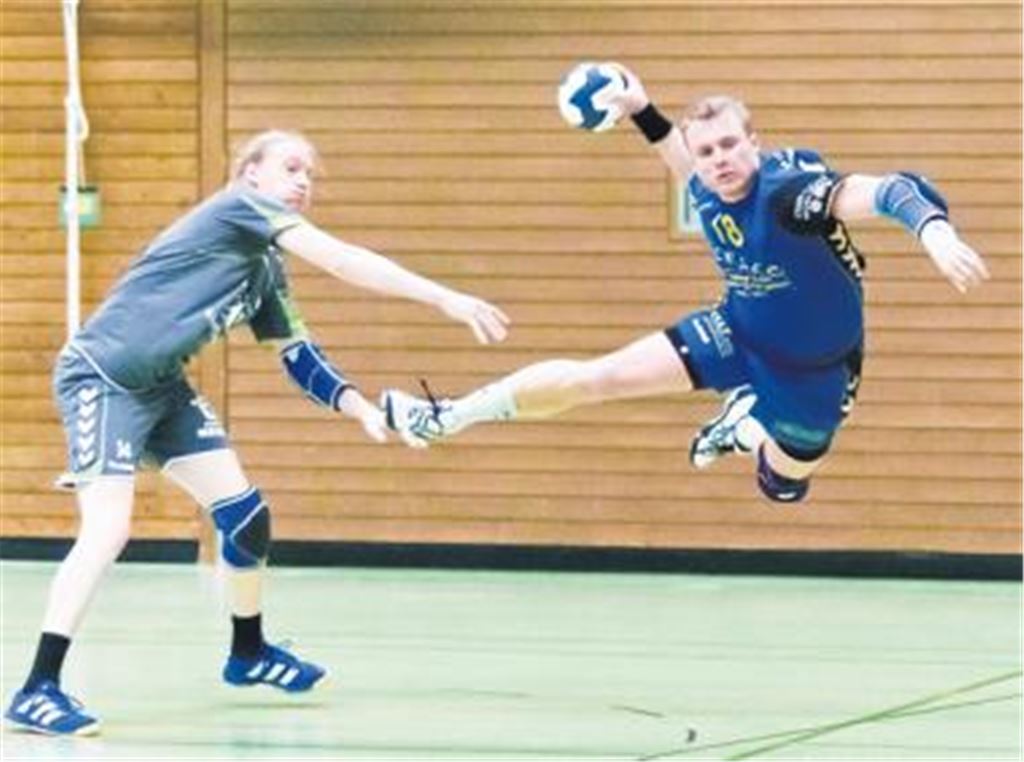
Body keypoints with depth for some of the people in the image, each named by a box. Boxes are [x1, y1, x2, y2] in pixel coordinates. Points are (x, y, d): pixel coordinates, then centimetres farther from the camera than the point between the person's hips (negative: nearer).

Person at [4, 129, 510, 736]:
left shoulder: (268, 272, 14)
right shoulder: (241, 206, -12)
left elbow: (300, 357, 16)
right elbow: (342, 261, -20)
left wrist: (362, 408, -3)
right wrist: (447, 300, -23)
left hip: (163, 388, 10)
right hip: (102, 379, -10)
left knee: (247, 516, 9)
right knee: (109, 530, -23)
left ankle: (249, 653, 31)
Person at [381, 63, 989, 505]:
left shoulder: (791, 191, -37)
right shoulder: (709, 193, -15)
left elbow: (888, 192, -52)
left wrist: (933, 229, -72)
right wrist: (642, 112, 7)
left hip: (814, 372, -4)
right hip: (737, 334, 4)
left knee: (784, 488, 19)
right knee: (596, 378, -5)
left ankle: (749, 428, 52)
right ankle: (449, 418, 8)